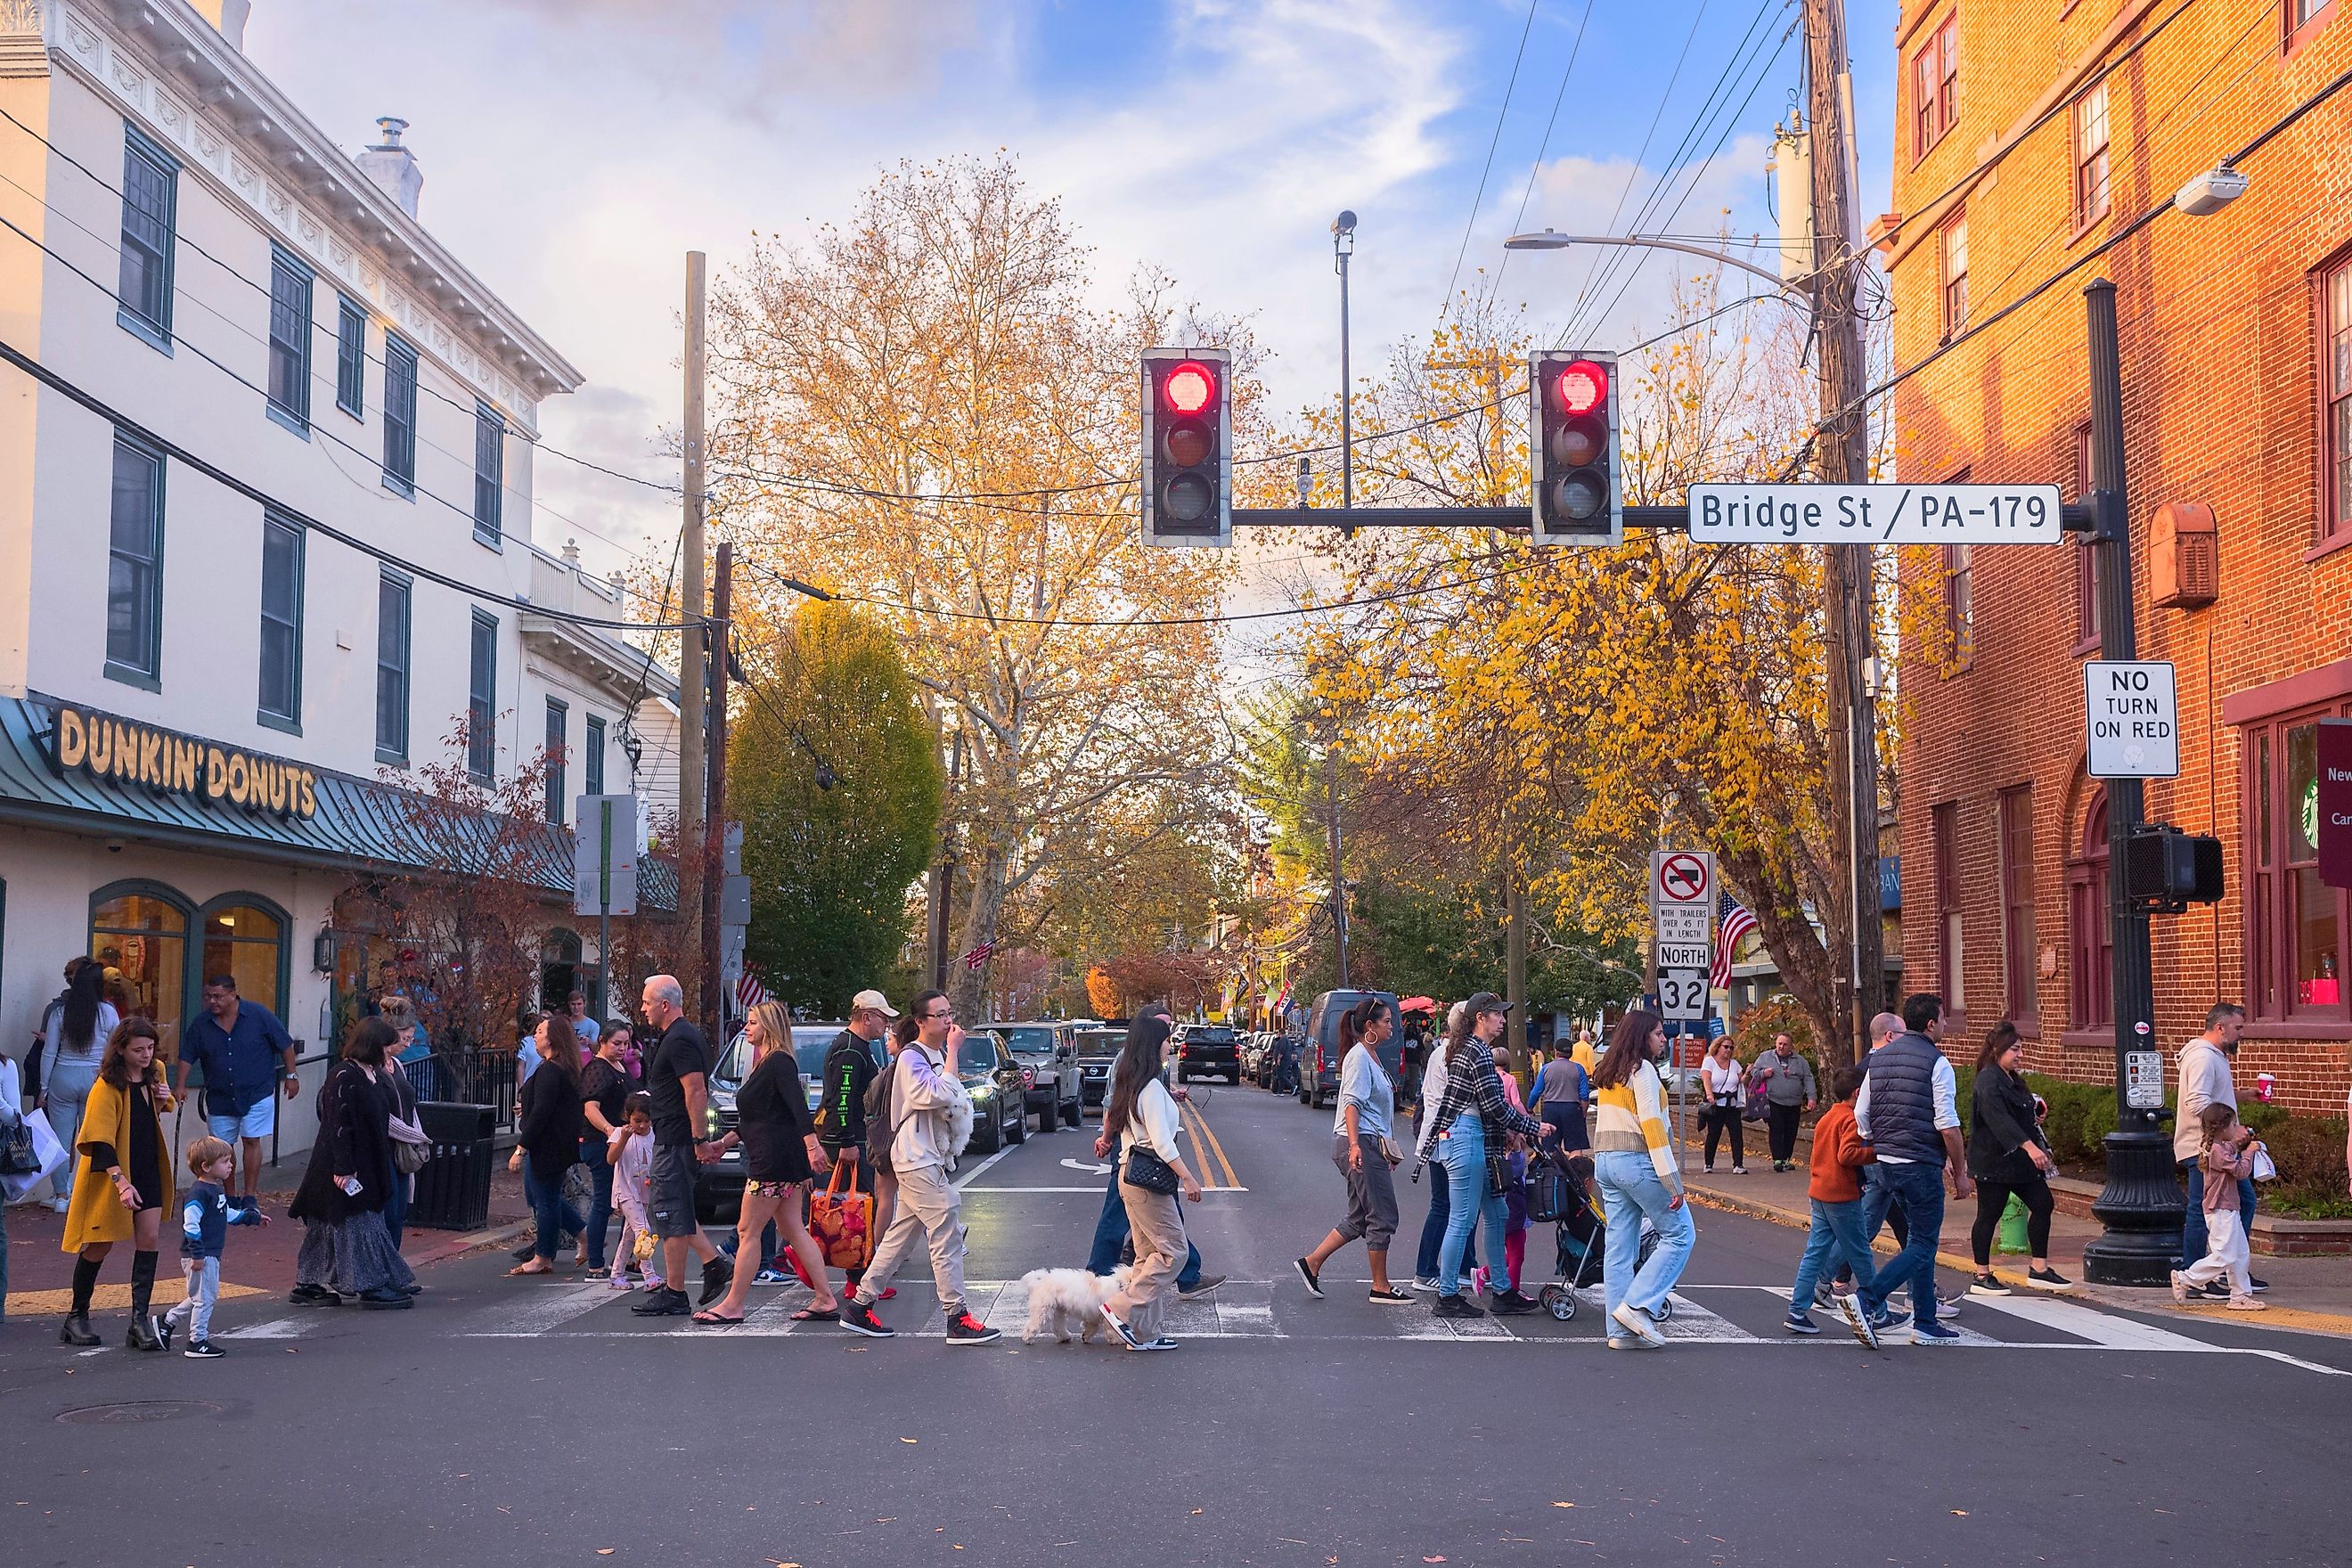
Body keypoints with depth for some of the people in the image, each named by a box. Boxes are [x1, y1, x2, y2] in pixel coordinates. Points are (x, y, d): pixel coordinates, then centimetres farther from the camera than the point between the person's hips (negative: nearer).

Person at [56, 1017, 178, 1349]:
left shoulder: (154, 1075, 4)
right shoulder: (106, 1087, -18)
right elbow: (99, 1141, -25)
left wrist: (162, 1103, -1)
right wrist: (120, 1181, -35)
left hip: (148, 1171, 6)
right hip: (110, 1173, -6)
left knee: (150, 1237, -5)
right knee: (100, 1244, 3)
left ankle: (140, 1318, -5)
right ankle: (77, 1316, 21)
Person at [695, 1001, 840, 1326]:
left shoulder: (779, 1062, -12)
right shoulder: (765, 1064, 19)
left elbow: (798, 1104, -26)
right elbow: (754, 1117, 28)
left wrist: (812, 1143, -37)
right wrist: (726, 1142, 26)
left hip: (774, 1161, -10)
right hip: (786, 1162, 10)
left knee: (748, 1231, -4)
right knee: (794, 1230, 9)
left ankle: (732, 1305, 1)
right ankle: (826, 1300, 7)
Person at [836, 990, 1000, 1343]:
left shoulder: (939, 1056, 17)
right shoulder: (911, 1058, -12)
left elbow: (960, 1100, 23)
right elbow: (941, 1095, -25)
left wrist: (957, 1106, 2)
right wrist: (953, 1052, -20)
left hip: (930, 1158, 10)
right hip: (917, 1159, -10)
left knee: (901, 1235, 12)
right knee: (947, 1232, -11)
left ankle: (859, 1305, 19)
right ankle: (957, 1318, -9)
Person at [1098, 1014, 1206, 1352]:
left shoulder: (1128, 1083, 13)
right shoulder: (1152, 1088, -16)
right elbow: (1161, 1141, -20)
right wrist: (1187, 1177, -19)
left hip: (1130, 1172, 10)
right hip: (1147, 1174, -10)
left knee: (1150, 1254, 12)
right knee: (1172, 1249, -6)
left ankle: (1143, 1333, 12)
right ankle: (1122, 1310, -9)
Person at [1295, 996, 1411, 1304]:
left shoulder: (1371, 1056, 18)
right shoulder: (1359, 1057, -12)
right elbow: (1352, 1102, -20)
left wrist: (1386, 1147, 26)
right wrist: (1354, 1144, -28)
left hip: (1370, 1144, 10)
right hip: (1362, 1143, -10)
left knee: (1358, 1219, 12)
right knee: (1382, 1217, -3)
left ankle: (1311, 1263, 13)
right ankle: (1381, 1287, 4)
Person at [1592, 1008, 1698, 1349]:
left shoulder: (1608, 1074, 18)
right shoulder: (1642, 1070, -8)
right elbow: (1651, 1125, -15)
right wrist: (1672, 1181, -16)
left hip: (1604, 1160, 9)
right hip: (1636, 1161, -9)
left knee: (1620, 1246, 7)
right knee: (1680, 1234, 0)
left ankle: (1620, 1332, 5)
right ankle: (1638, 1305, -8)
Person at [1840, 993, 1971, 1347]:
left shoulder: (1878, 1058, 11)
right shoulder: (1936, 1063, -11)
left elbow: (1861, 1115, 12)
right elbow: (1947, 1125, -14)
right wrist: (1960, 1171, -5)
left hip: (1886, 1162, 8)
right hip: (1921, 1165, -8)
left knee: (1919, 1239, 16)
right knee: (1923, 1245, -3)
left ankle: (1925, 1324, 17)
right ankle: (1865, 1300, -17)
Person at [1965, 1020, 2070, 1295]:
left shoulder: (2013, 1079, 15)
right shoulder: (1988, 1081, -16)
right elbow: (1999, 1119, -30)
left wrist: (2032, 1120, 10)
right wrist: (2029, 1146, -38)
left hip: (2017, 1159, 10)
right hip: (1993, 1161, -10)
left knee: (2043, 1203, 4)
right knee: (1989, 1214, -1)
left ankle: (2039, 1270, 10)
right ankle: (1982, 1277, 8)